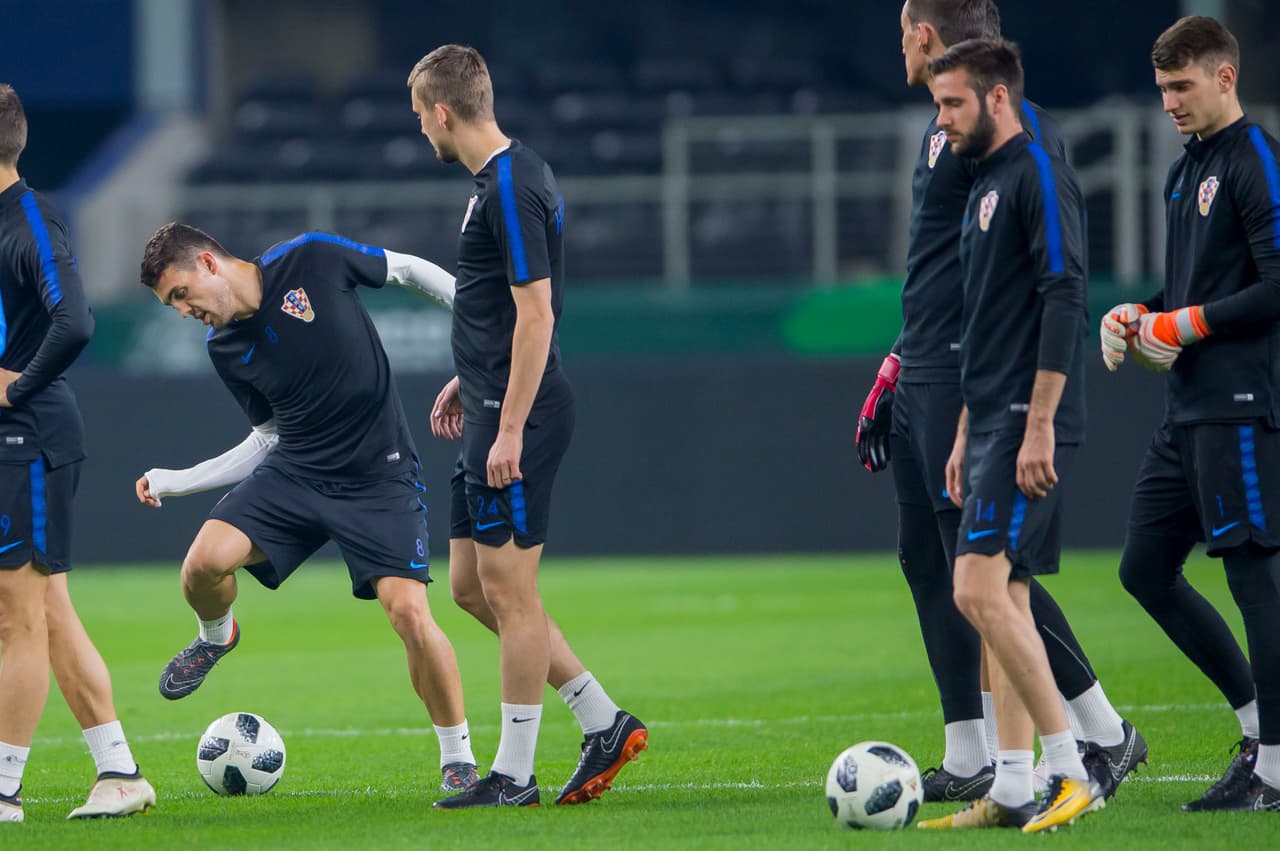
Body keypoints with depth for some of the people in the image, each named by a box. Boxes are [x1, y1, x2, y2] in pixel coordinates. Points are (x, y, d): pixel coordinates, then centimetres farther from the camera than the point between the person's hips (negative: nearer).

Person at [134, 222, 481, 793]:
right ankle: (215, 638, 18)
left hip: (377, 478, -4)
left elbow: (411, 271, 3)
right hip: (293, 472, 4)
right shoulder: (225, 349, 5)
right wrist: (176, 482, 10)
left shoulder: (310, 261, -9)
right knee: (204, 562, -19)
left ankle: (457, 759, 2)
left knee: (409, 613, -17)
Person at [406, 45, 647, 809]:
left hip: (518, 416, -10)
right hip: (497, 407, 10)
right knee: (472, 586, 13)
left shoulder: (511, 187, -18)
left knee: (509, 588, -3)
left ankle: (514, 773, 3)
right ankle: (605, 723, 16)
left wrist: (510, 428, -22)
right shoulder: (503, 178, 14)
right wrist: (470, 380, 28)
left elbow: (536, 313, -21)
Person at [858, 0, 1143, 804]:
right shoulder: (947, 128, 17)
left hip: (969, 377, -10)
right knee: (928, 559, 8)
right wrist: (898, 367, 26)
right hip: (925, 374, 10)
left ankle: (1104, 733, -2)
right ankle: (971, 761, 12)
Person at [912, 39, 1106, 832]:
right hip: (993, 423, 10)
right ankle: (1013, 791, 9)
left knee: (981, 591, -17)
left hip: (1029, 426, -10)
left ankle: (1072, 772, -15)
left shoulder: (1040, 177, -11)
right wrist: (966, 435, 24)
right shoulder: (985, 188, 20)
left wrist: (1038, 426, -23)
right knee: (1004, 600, 8)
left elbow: (1064, 300, -19)